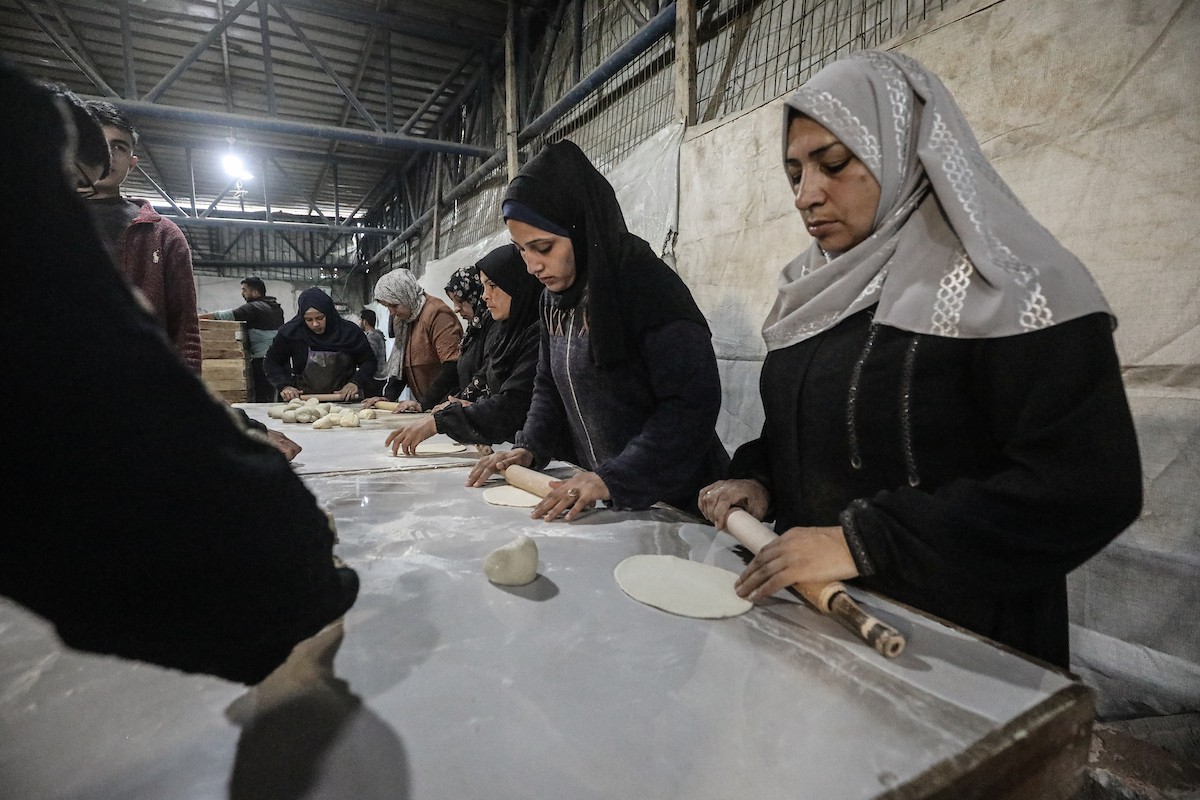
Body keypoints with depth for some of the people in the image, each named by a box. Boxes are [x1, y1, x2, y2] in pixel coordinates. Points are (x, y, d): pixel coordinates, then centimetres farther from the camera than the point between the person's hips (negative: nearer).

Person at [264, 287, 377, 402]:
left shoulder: (350, 331, -2)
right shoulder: (290, 332, 1)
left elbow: (369, 361, 6)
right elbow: (270, 362, 14)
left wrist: (355, 383, -10)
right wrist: (284, 385, -2)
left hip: (345, 401, -1)